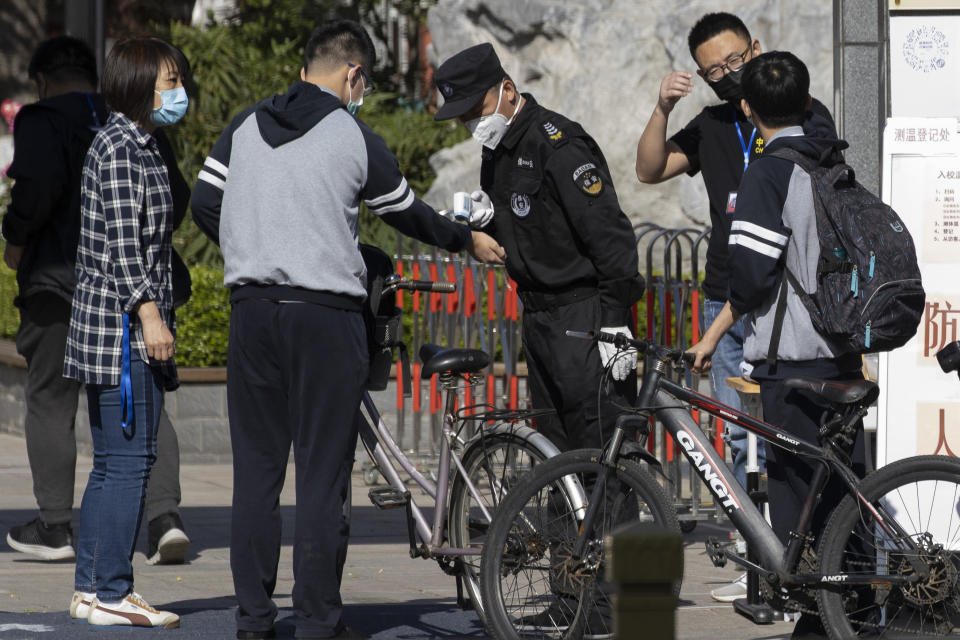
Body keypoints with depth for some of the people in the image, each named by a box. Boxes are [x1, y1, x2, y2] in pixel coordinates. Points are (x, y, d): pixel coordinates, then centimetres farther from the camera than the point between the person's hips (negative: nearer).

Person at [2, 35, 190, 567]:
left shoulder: (43, 120, -4)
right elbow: (176, 198, 10)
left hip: (59, 282, -4)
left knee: (50, 404, 6)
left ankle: (54, 527, 9)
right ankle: (164, 515, -12)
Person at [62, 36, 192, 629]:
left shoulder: (140, 145, 19)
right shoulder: (119, 146, -11)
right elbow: (122, 239, -18)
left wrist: (155, 314, 24)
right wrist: (150, 313, -23)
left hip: (128, 322, 10)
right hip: (123, 320, -10)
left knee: (113, 463, 11)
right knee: (130, 458, -10)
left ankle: (92, 587, 13)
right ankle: (112, 593, -9)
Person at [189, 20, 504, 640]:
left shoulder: (245, 127, 8)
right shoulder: (356, 139, -4)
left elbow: (205, 205, 9)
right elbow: (407, 213, 8)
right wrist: (467, 239, 27)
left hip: (252, 307, 4)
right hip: (325, 314, -4)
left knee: (256, 468, 9)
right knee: (323, 472, 1)